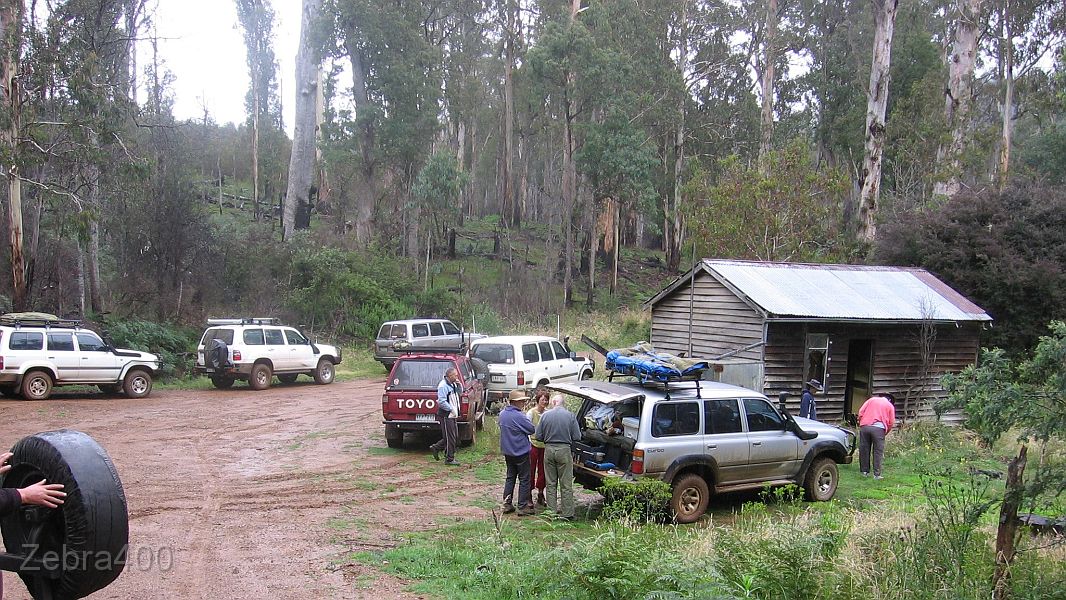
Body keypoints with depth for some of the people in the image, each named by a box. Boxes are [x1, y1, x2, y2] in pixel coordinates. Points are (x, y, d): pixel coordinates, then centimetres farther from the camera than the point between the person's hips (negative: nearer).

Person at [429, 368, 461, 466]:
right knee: (450, 438, -4)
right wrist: (451, 409, -23)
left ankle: (436, 448, 26)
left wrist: (459, 385, 6)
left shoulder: (452, 384, 13)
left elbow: (460, 392, 24)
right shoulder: (443, 386, -17)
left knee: (455, 436, 15)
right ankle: (449, 459, 4)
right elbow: (442, 401, -23)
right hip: (446, 416, -10)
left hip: (452, 415, 10)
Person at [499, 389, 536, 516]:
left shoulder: (502, 414, 3)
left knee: (510, 477, 17)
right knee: (524, 479, 3)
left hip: (507, 452, 8)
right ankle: (523, 507, 5)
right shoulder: (519, 416, -23)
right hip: (521, 452, -8)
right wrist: (527, 419, 0)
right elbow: (532, 429, -16)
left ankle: (507, 504, 19)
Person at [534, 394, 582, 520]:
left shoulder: (545, 415, -1)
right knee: (566, 485, 5)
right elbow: (577, 437, -6)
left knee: (551, 484, 12)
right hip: (564, 450, -2)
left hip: (549, 450, 2)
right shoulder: (570, 416, -5)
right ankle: (567, 513, 7)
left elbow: (538, 436, 1)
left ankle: (551, 511, 16)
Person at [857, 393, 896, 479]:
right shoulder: (890, 406, 17)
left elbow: (861, 411, 11)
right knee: (878, 452, 2)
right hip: (878, 428, -2)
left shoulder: (871, 399, 21)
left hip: (864, 426, 2)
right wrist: (885, 433, 20)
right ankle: (877, 474, 0)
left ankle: (864, 471, 14)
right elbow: (891, 422, 9)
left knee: (864, 450, 9)